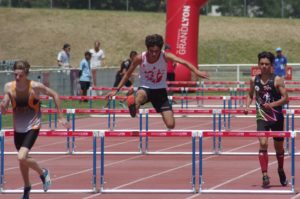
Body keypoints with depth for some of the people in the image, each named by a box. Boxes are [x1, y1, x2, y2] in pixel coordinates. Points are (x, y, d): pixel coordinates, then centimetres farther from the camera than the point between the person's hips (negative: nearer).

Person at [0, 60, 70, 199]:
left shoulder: (35, 87, -19)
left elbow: (54, 95, -4)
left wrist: (61, 117, -2)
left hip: (32, 127, -4)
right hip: (18, 129, 4)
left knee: (22, 158, -20)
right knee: (22, 159, 17)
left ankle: (43, 173, 8)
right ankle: (27, 188, 41)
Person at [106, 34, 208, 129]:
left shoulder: (165, 56, -17)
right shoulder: (140, 58, -15)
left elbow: (183, 62, -31)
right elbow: (128, 74, 2)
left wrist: (197, 71, -49)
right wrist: (116, 90, 1)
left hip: (160, 90, 1)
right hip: (145, 88, -1)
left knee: (170, 125, -6)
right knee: (140, 95, -43)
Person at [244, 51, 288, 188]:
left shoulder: (277, 80, -9)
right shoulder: (254, 80, 2)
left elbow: (285, 98, -13)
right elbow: (250, 95, 17)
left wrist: (272, 104, -28)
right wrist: (247, 106, -2)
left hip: (277, 117, -1)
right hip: (262, 117, 1)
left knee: (278, 146, 13)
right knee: (263, 143, -18)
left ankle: (281, 170, 39)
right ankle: (265, 175, -19)